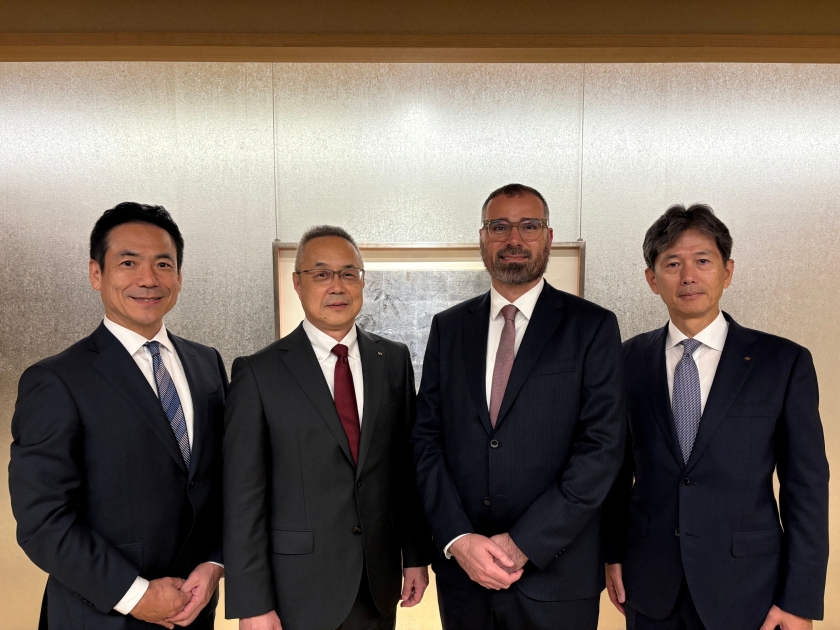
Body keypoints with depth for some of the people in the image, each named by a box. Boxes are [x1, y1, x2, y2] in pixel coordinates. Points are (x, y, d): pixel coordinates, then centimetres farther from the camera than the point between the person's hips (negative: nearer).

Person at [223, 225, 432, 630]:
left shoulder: (394, 360, 1)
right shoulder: (258, 373, -10)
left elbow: (407, 467, 5)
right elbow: (243, 496, -10)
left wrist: (416, 555, 7)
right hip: (298, 592, -3)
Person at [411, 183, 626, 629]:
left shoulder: (592, 326, -4)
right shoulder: (448, 327, 5)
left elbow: (602, 447, -11)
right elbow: (426, 438, 1)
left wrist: (522, 543, -14)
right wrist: (458, 539, -10)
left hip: (555, 575, -2)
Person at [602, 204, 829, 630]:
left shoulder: (784, 362, -7)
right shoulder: (629, 359, -1)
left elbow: (806, 486, -6)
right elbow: (618, 466, 5)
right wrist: (612, 553, 5)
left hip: (746, 586, -1)